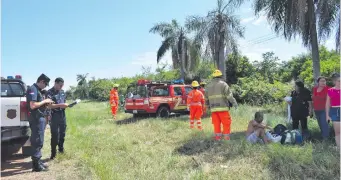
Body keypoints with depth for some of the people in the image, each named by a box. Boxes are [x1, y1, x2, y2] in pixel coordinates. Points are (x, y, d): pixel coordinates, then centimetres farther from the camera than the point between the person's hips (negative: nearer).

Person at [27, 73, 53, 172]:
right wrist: (44, 101, -14)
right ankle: (36, 165, 3)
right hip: (36, 119, -10)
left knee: (38, 141, 15)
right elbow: (32, 105, -25)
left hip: (40, 118, 10)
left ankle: (37, 161, 25)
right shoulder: (33, 89, -15)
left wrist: (46, 103, 10)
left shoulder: (37, 90, 16)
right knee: (37, 141, -5)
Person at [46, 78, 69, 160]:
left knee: (62, 133, 15)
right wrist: (61, 105, -25)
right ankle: (53, 153, 7)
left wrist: (66, 105, -2)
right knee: (54, 135, -3)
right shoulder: (50, 92, -11)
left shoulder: (62, 92, 11)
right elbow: (49, 106, -18)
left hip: (62, 115, 7)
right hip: (54, 116, -6)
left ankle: (61, 148, 32)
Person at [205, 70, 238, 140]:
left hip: (213, 108, 5)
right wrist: (234, 103, -10)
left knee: (216, 124, 8)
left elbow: (206, 97, 20)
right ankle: (226, 138, 0)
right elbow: (229, 94, -11)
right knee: (226, 123, 2)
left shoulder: (208, 85, 14)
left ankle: (218, 138, 9)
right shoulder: (223, 84, -2)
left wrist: (208, 105, 31)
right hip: (222, 108, -5)